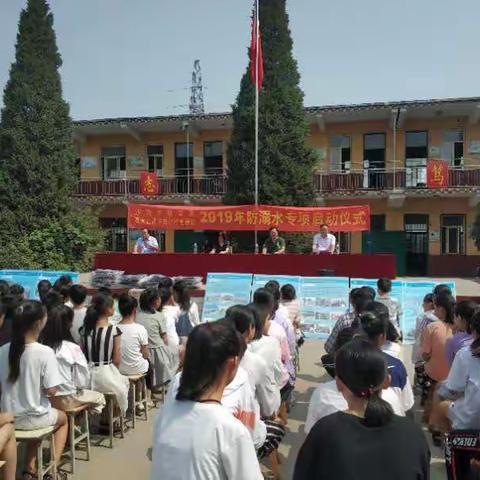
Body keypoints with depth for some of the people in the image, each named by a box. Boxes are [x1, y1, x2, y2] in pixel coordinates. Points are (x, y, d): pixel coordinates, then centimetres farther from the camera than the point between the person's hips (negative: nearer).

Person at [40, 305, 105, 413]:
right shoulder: (73, 348, -19)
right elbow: (82, 380, -13)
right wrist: (79, 387, 8)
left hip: (46, 397, 5)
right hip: (66, 399, -5)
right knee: (99, 398, 18)